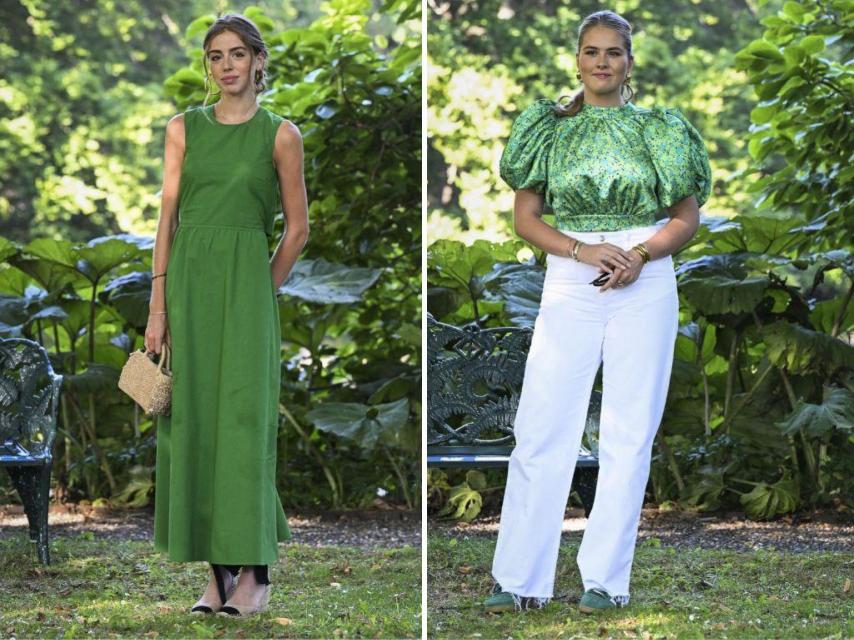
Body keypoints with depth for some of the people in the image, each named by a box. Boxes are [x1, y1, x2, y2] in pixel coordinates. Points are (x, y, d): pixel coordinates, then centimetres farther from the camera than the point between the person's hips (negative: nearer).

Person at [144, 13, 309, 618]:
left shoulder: (280, 134, 2)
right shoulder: (184, 128, 9)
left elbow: (298, 228, 6)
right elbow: (168, 217, 5)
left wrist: (261, 291, 6)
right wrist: (159, 305, -1)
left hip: (246, 283, -3)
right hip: (187, 281, 3)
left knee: (242, 416, -7)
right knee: (194, 420, 2)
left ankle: (253, 573, 0)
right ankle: (219, 572, 10)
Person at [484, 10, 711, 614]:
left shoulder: (661, 128, 6)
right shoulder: (549, 127, 7)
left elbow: (687, 217, 7)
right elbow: (525, 217, 5)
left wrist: (642, 253, -12)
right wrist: (583, 250, -11)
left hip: (646, 284, 0)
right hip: (569, 285, 0)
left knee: (630, 434, 1)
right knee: (542, 428, -4)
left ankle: (607, 580, 7)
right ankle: (519, 581, 1)